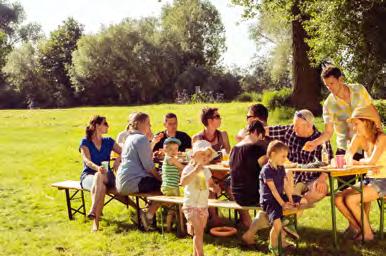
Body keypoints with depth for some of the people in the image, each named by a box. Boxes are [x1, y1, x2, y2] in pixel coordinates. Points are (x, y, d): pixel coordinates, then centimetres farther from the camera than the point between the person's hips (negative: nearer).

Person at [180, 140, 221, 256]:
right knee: (198, 231, -15)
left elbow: (210, 183, 23)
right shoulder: (189, 168, -15)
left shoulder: (206, 171, 7)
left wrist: (214, 187, -1)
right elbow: (183, 182, -33)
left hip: (203, 206, 7)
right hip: (191, 205, -7)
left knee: (199, 232, 13)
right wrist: (195, 170, -40)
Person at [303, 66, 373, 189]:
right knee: (345, 189, -2)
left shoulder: (359, 89, -5)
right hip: (345, 149, -1)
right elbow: (328, 132, -12)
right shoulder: (329, 104, -12)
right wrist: (315, 143, -29)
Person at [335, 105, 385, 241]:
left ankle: (367, 232, -4)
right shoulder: (359, 138, 5)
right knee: (338, 199, -7)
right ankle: (356, 226, 13)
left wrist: (358, 162, -9)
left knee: (351, 199, -23)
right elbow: (347, 157, -4)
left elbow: (372, 160, -28)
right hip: (369, 180, 7)